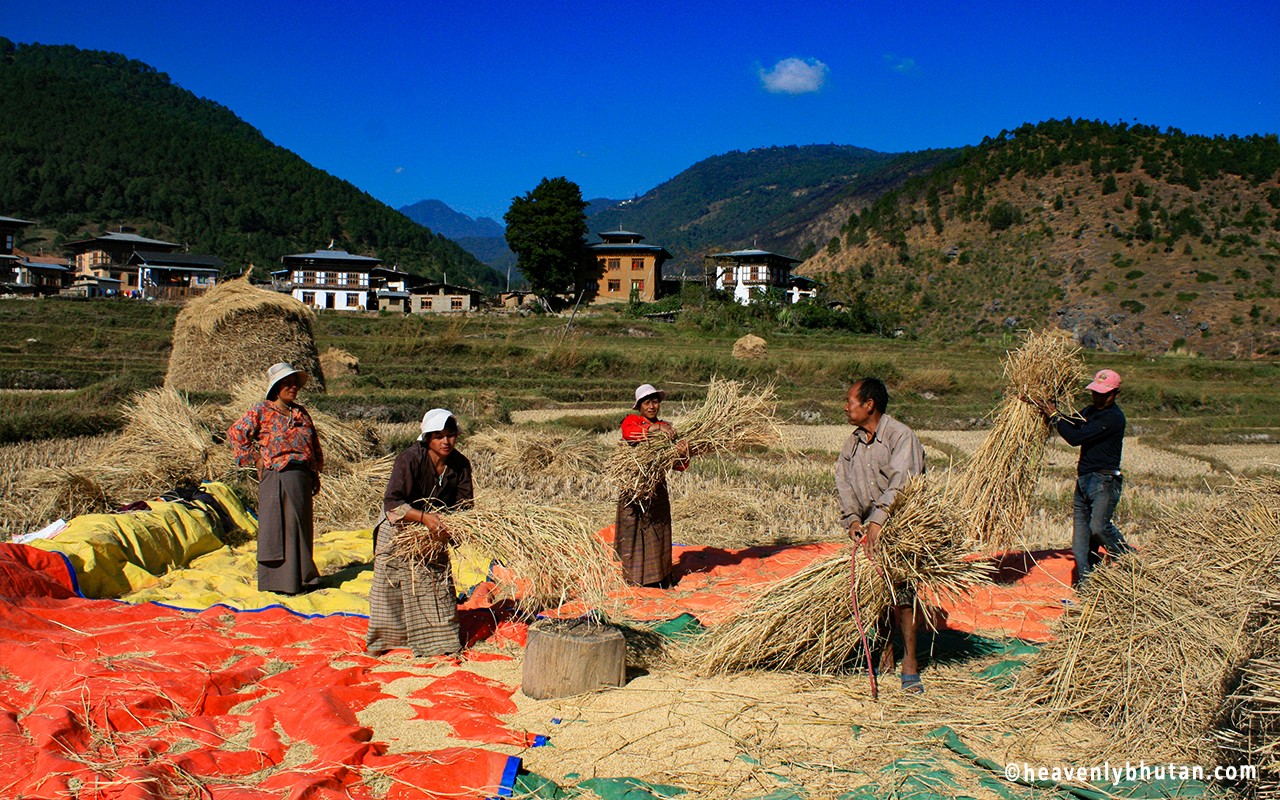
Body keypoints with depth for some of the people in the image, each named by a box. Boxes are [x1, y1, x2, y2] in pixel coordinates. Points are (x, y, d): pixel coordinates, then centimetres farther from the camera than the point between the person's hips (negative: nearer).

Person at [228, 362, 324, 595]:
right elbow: (235, 433, -3)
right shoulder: (262, 411, -2)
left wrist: (315, 474, 13)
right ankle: (277, 581, 5)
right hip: (276, 477, -5)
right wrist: (255, 459, -4)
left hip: (302, 478, 5)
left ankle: (301, 577, 21)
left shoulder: (301, 412, 14)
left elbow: (315, 445, 19)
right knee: (276, 529, -1)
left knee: (301, 528, 11)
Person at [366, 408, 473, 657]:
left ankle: (440, 641, 15)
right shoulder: (409, 459, -27)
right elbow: (392, 502, -31)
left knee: (439, 585, 2)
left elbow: (464, 503, -8)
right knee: (390, 587, 5)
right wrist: (424, 517, -44)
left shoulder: (460, 464, -12)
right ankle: (380, 641, 24)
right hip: (399, 530, -4)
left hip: (433, 534, 4)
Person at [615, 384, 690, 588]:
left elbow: (680, 466, 4)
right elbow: (629, 432, -26)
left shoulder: (666, 428, 11)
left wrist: (683, 455, -19)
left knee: (659, 534, 7)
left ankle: (662, 582, 16)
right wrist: (655, 428, -33)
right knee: (633, 532, -4)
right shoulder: (631, 421, 2)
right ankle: (634, 582, 4)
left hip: (657, 490, 4)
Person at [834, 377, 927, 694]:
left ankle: (909, 663, -4)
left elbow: (900, 483, -24)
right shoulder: (852, 442, 8)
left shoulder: (901, 436, -13)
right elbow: (843, 481, 1)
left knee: (903, 590, -10)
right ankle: (885, 652, 21)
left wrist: (878, 521, -32)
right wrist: (852, 518, -15)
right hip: (869, 526, 6)